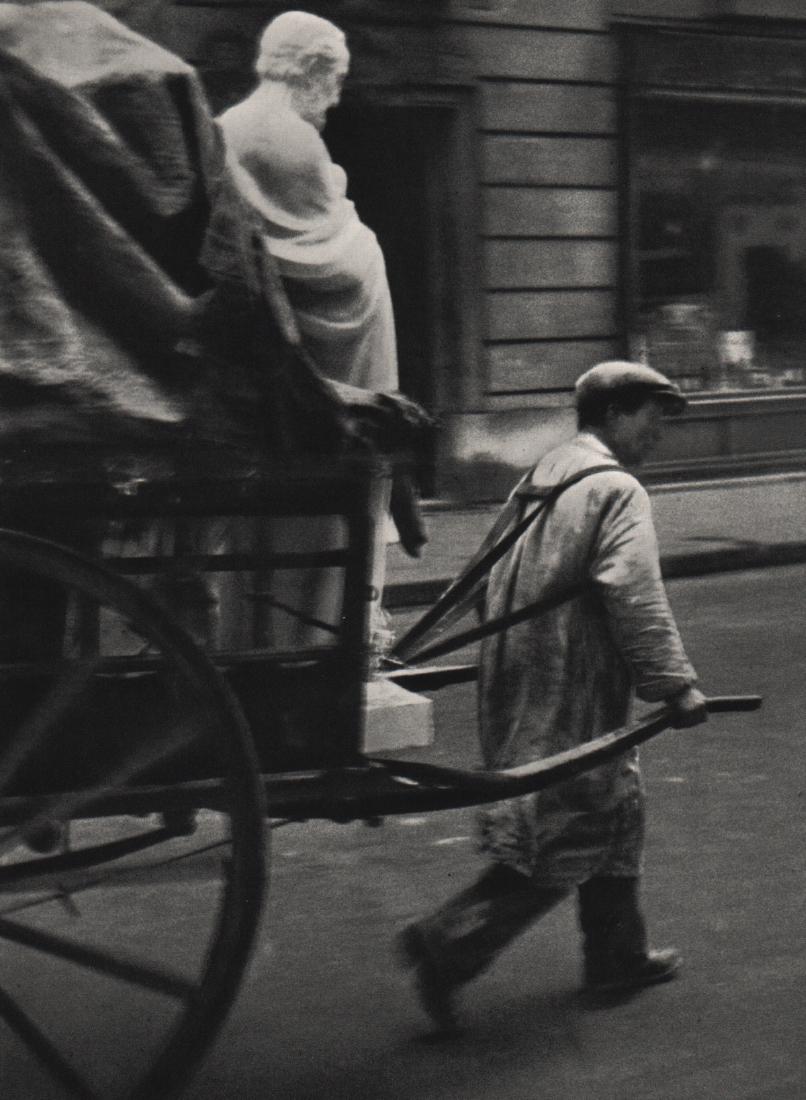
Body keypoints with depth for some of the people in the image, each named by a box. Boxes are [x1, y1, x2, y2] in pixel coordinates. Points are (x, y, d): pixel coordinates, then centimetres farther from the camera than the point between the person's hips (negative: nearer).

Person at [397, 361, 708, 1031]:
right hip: (575, 701, -10)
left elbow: (490, 584, 20)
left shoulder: (541, 480, 15)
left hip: (519, 691, 10)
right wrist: (676, 685, -18)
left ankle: (618, 957, 29)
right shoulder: (615, 490, -13)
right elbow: (637, 602, -22)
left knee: (618, 814, 20)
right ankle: (446, 947, -7)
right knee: (571, 838, -4)